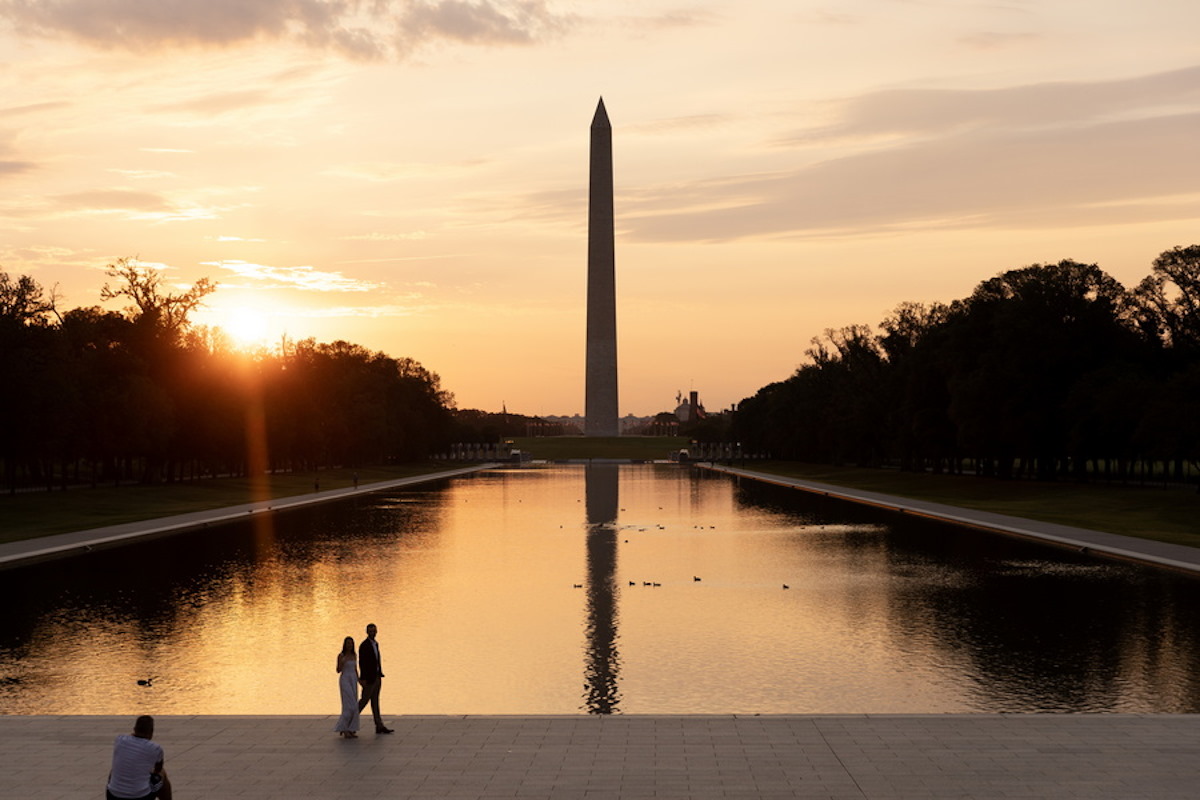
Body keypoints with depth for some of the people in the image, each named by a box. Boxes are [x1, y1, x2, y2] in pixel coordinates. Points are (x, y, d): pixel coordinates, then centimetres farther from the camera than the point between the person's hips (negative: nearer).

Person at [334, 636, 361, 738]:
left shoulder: (353, 655, 11)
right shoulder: (341, 655, -7)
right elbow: (338, 671, -8)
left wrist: (359, 680, 8)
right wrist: (342, 663, -26)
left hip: (353, 681, 7)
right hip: (345, 681, -7)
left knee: (353, 706, 3)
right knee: (349, 705, -12)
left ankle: (350, 730, 7)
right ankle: (343, 729, -3)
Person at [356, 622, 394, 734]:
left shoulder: (375, 644, 13)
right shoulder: (364, 645, -14)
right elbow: (361, 663, -17)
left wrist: (380, 675, 16)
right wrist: (363, 679, -21)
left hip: (376, 677, 8)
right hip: (369, 678, -8)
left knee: (375, 701, 8)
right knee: (364, 700, -3)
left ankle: (379, 726, 7)